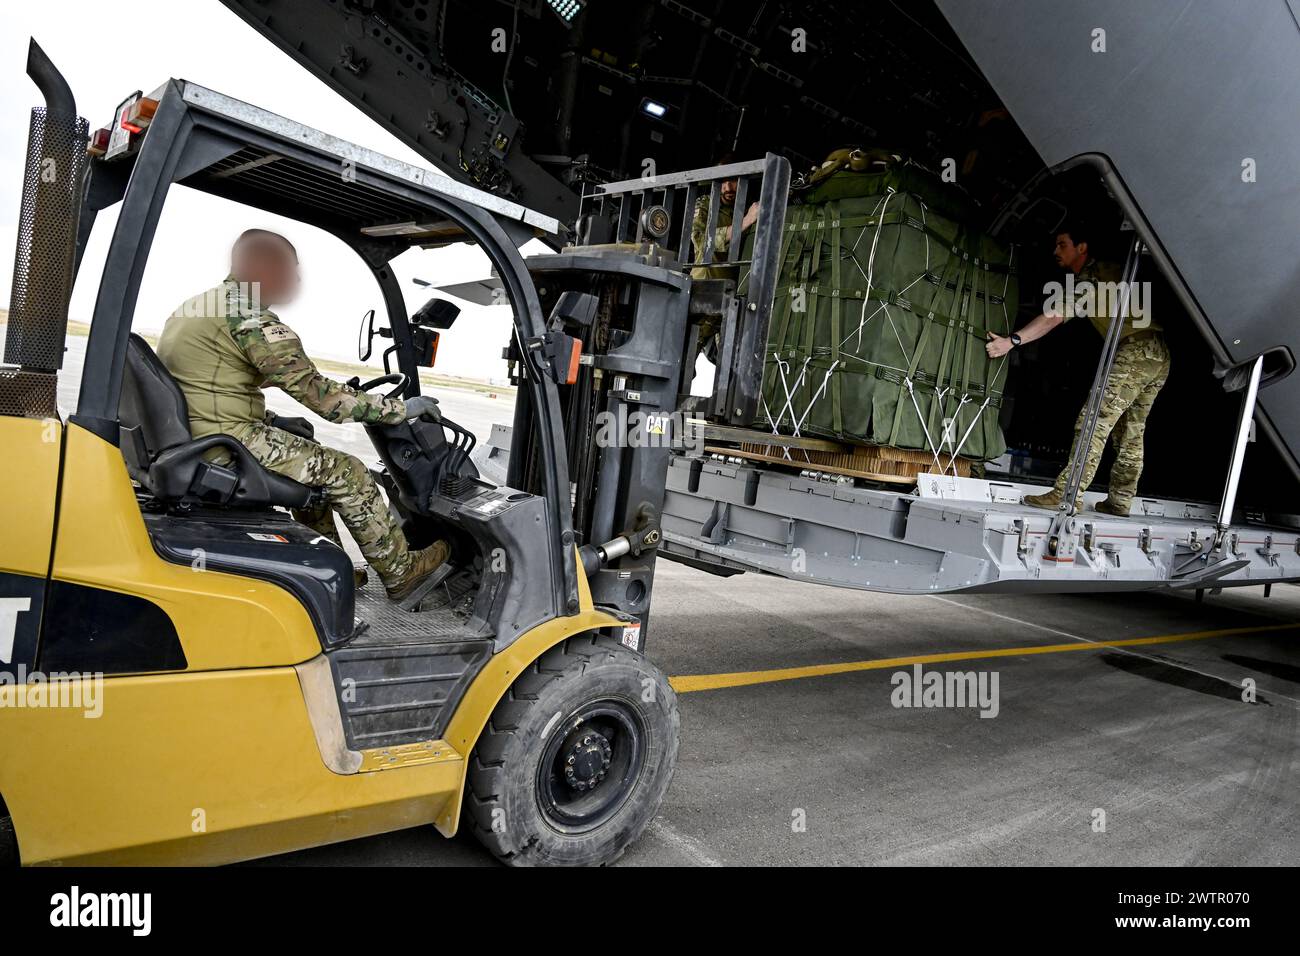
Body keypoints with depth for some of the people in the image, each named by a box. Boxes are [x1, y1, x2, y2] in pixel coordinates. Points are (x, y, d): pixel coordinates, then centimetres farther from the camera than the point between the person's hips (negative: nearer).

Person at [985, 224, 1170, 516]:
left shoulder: (1092, 275, -8)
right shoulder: (1103, 272, 22)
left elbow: (1058, 315, -19)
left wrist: (1012, 340, -24)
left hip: (1138, 348, -10)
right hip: (1159, 354, 10)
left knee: (1095, 418, -14)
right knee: (1130, 431, 11)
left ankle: (1067, 494, -18)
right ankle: (1119, 501, 13)